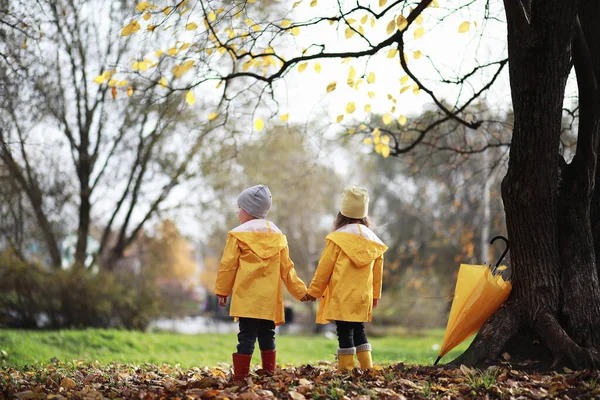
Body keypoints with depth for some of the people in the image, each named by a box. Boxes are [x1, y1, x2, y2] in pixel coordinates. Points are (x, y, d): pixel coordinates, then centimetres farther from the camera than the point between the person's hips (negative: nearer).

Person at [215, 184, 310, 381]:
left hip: (246, 298, -4)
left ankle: (240, 376, -8)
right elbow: (286, 269, 13)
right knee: (267, 335, 13)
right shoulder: (277, 235, 13)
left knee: (246, 336, -6)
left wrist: (222, 291, 7)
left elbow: (228, 266, -3)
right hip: (269, 299, 4)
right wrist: (300, 291, 21)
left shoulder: (239, 234, -3)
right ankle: (269, 373, 15)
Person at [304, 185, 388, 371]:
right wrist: (375, 294, 24)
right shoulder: (373, 240, 8)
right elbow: (377, 270, 13)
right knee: (359, 331, 16)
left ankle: (346, 371, -4)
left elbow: (324, 268, -5)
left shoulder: (338, 238, -8)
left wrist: (314, 291, 5)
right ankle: (368, 369, 15)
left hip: (341, 297, -5)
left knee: (345, 334, -3)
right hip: (363, 298, 5)